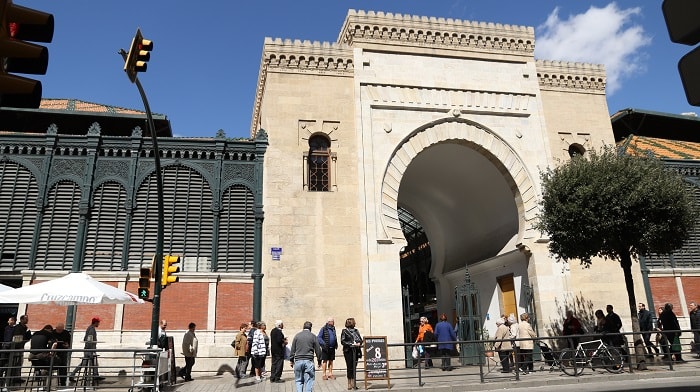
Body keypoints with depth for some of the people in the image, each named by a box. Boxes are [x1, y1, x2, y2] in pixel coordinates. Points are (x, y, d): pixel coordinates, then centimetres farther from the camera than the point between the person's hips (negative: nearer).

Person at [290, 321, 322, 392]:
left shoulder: (297, 335, 6)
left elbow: (293, 349, 8)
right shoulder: (313, 336, 2)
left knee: (298, 381, 12)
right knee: (309, 381, 4)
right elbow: (318, 350, 4)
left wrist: (291, 360, 17)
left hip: (298, 361, 2)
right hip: (309, 361, -2)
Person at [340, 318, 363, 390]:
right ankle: (349, 384, 5)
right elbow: (342, 341, -8)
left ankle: (353, 383, 11)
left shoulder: (356, 330, 15)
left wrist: (359, 343, -8)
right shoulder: (344, 331, 0)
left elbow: (360, 339, 14)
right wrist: (352, 344, -15)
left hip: (356, 351, 4)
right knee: (349, 367, -2)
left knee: (354, 367, 5)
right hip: (348, 351, -4)